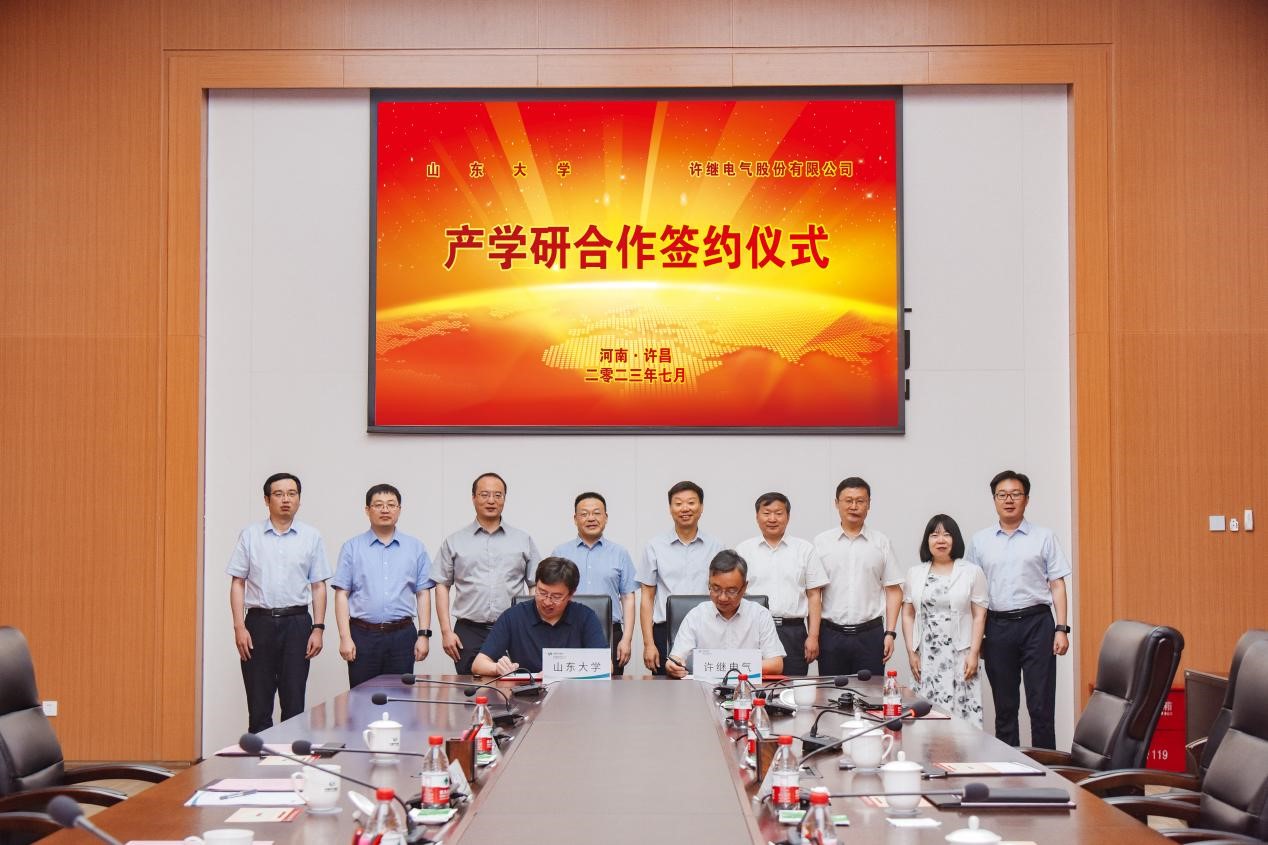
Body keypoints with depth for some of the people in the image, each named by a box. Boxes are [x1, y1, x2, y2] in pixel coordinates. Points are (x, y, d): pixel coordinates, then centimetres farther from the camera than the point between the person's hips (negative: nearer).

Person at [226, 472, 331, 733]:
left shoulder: (311, 537, 6)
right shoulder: (250, 535, 5)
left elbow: (318, 587, 7)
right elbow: (238, 583, 4)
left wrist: (318, 629, -2)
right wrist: (239, 627, -5)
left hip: (297, 623, 0)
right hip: (259, 622, 0)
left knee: (294, 703, 0)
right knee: (258, 704, 3)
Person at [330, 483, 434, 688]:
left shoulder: (416, 548, 9)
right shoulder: (352, 548, 6)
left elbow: (423, 594, 7)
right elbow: (342, 594, 2)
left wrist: (423, 635, -1)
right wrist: (345, 637, -6)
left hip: (402, 635, 1)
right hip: (363, 635, -1)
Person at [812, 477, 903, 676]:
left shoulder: (881, 543, 6)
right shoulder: (821, 542, 4)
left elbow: (894, 591, 5)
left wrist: (890, 633, -3)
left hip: (870, 635, 0)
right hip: (831, 634, 0)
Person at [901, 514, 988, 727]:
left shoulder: (972, 572, 4)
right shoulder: (914, 573, 12)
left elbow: (979, 616, 1)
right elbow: (908, 615, 12)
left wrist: (973, 653, -7)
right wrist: (911, 652, 3)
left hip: (960, 657, -2)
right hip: (926, 658, 2)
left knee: (963, 712, -9)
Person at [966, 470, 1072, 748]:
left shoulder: (1044, 538, 6)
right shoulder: (980, 541, 10)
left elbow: (1057, 585, 4)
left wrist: (1061, 628, -5)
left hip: (1036, 623, -2)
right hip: (997, 626, 2)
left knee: (1041, 704, -3)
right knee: (1004, 706, 8)